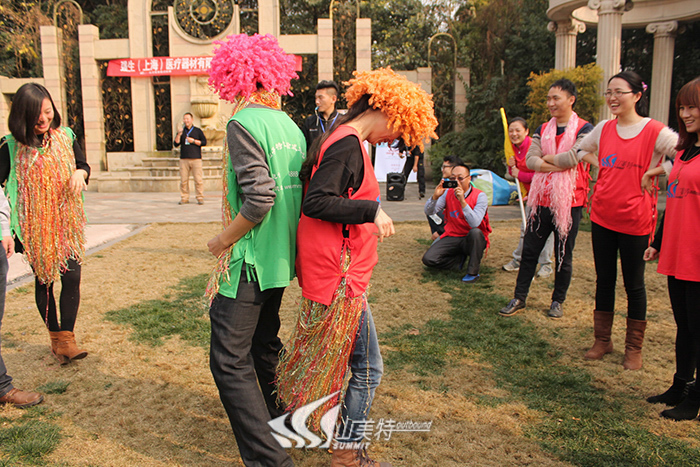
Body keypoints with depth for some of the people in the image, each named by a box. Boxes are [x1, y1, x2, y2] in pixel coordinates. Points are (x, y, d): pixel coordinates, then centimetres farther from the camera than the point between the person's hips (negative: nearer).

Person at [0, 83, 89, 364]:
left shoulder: (65, 137, 1)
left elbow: (83, 165, 14)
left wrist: (79, 173, -11)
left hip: (67, 223, 2)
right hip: (34, 227, -2)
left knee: (71, 277, -7)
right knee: (43, 281, 10)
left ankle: (66, 338, 4)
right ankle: (54, 336, 25)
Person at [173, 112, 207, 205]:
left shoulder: (197, 131, 10)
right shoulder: (181, 131, 16)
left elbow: (204, 142, 3)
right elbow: (176, 144, 7)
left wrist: (193, 141, -6)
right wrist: (179, 134, -6)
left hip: (196, 159, -2)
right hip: (184, 159, 2)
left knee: (198, 179, -7)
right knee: (183, 180, 0)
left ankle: (200, 198, 0)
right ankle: (184, 198, 7)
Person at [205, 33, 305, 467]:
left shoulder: (244, 124, -14)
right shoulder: (291, 126, 9)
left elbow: (259, 198, -23)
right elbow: (301, 192, 11)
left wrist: (223, 241, -11)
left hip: (249, 260, -9)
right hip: (282, 258, 9)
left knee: (230, 359, -2)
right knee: (264, 343, 24)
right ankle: (280, 424, 41)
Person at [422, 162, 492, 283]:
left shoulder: (480, 196, -14)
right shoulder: (448, 193, -2)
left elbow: (475, 223, -29)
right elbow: (428, 212, -10)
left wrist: (462, 201, -36)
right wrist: (435, 196, -29)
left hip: (472, 240, -3)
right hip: (452, 237, 3)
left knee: (475, 232, -39)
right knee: (428, 259, -17)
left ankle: (473, 272, -20)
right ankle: (461, 257, 8)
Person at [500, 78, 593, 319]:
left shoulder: (584, 129, -4)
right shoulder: (543, 130, 11)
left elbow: (573, 156, -19)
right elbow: (530, 159, -2)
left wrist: (546, 159, -5)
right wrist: (560, 164, -15)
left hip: (569, 202, -4)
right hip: (542, 200, 4)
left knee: (563, 255, 7)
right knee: (529, 251, 7)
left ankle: (558, 301, 22)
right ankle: (519, 298, 16)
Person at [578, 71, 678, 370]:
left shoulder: (654, 132, -10)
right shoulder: (603, 129, 6)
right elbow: (579, 151, 24)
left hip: (635, 219, -4)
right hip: (602, 217, 4)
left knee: (634, 285, 8)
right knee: (604, 281, 13)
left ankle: (634, 348, 23)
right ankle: (602, 340, 27)